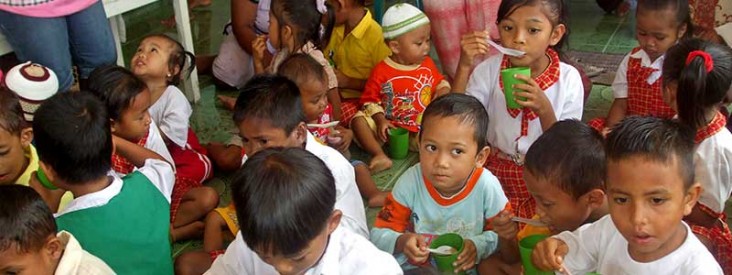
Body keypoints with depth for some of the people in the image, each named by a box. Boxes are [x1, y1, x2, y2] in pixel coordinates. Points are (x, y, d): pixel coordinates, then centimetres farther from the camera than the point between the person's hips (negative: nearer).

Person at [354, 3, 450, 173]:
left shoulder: (428, 64, 3)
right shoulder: (382, 71, -7)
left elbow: (440, 82, 20)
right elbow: (370, 100, -2)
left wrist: (444, 90, -4)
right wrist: (381, 120, -18)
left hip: (422, 130, 2)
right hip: (389, 128, -1)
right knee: (359, 120, -24)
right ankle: (380, 155, -35)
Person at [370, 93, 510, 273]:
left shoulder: (487, 186, -18)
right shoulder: (410, 181, -15)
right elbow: (379, 235, -9)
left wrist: (478, 246, -22)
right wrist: (402, 242, -30)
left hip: (466, 268, 1)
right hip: (413, 266, 0)